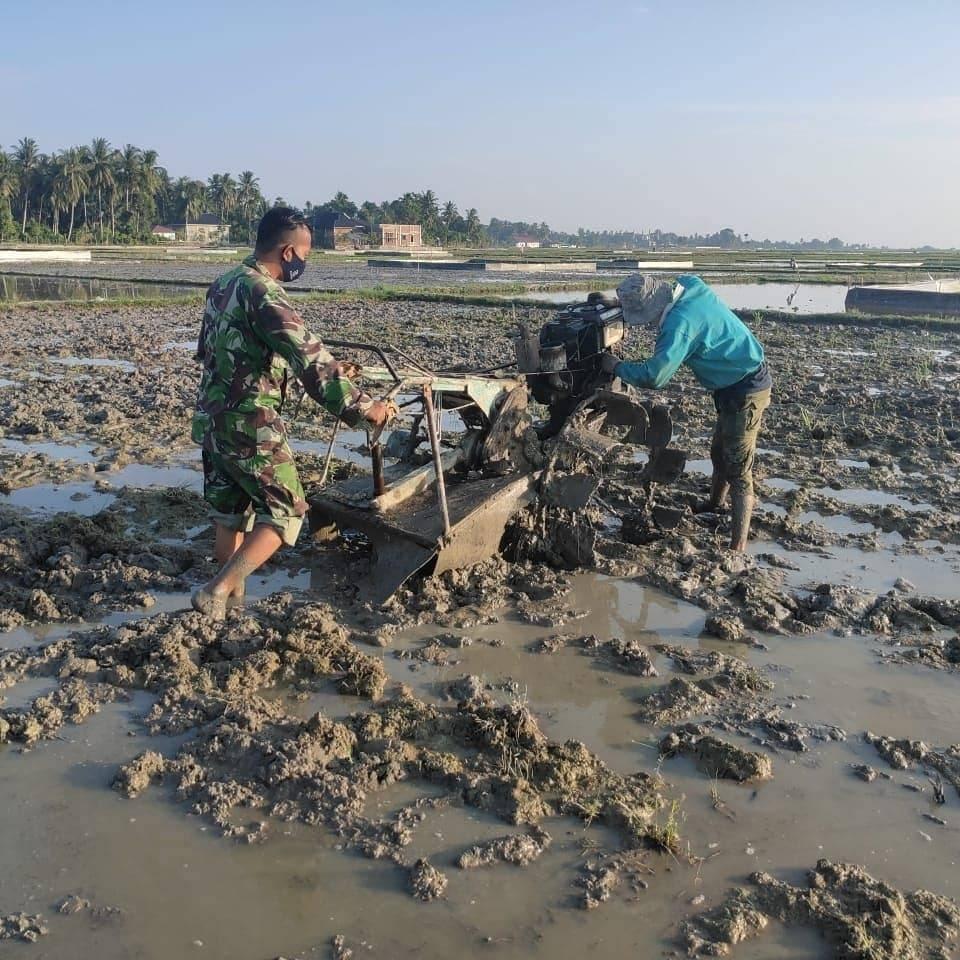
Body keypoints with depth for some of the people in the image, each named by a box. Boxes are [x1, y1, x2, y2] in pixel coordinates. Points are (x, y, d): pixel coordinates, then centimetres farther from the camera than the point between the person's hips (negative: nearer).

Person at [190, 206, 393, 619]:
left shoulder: (223, 285, 10)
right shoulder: (263, 294, -20)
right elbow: (309, 361, -26)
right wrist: (362, 406, -23)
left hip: (211, 418, 9)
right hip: (250, 426, -9)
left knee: (230, 514, 20)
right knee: (286, 512, 3)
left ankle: (230, 598, 32)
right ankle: (216, 592, -4)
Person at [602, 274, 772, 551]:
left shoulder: (681, 321, -30)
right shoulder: (689, 288, -2)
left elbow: (654, 377, -33)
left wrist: (617, 366, -17)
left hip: (745, 390, -10)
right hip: (741, 382, 10)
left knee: (738, 471, -9)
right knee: (719, 455, 25)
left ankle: (737, 551, -7)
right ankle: (714, 506, 47)